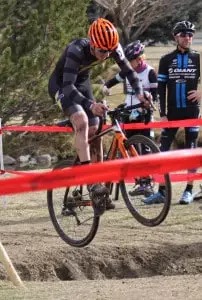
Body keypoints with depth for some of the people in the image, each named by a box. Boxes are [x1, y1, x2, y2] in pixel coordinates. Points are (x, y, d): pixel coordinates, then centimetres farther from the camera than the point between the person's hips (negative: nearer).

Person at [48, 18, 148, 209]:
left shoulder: (113, 48, -21)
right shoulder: (76, 50, -37)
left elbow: (128, 70, -6)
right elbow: (68, 86, -42)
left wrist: (139, 92, -22)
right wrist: (91, 105, -55)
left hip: (82, 83, 6)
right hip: (61, 85, -6)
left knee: (94, 133, 0)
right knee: (82, 121, -28)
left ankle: (98, 184, 6)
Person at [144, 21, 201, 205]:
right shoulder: (166, 60, 4)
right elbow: (161, 88, 2)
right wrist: (162, 114, -4)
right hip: (172, 112, 1)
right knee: (164, 150, -4)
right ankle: (162, 191, -1)